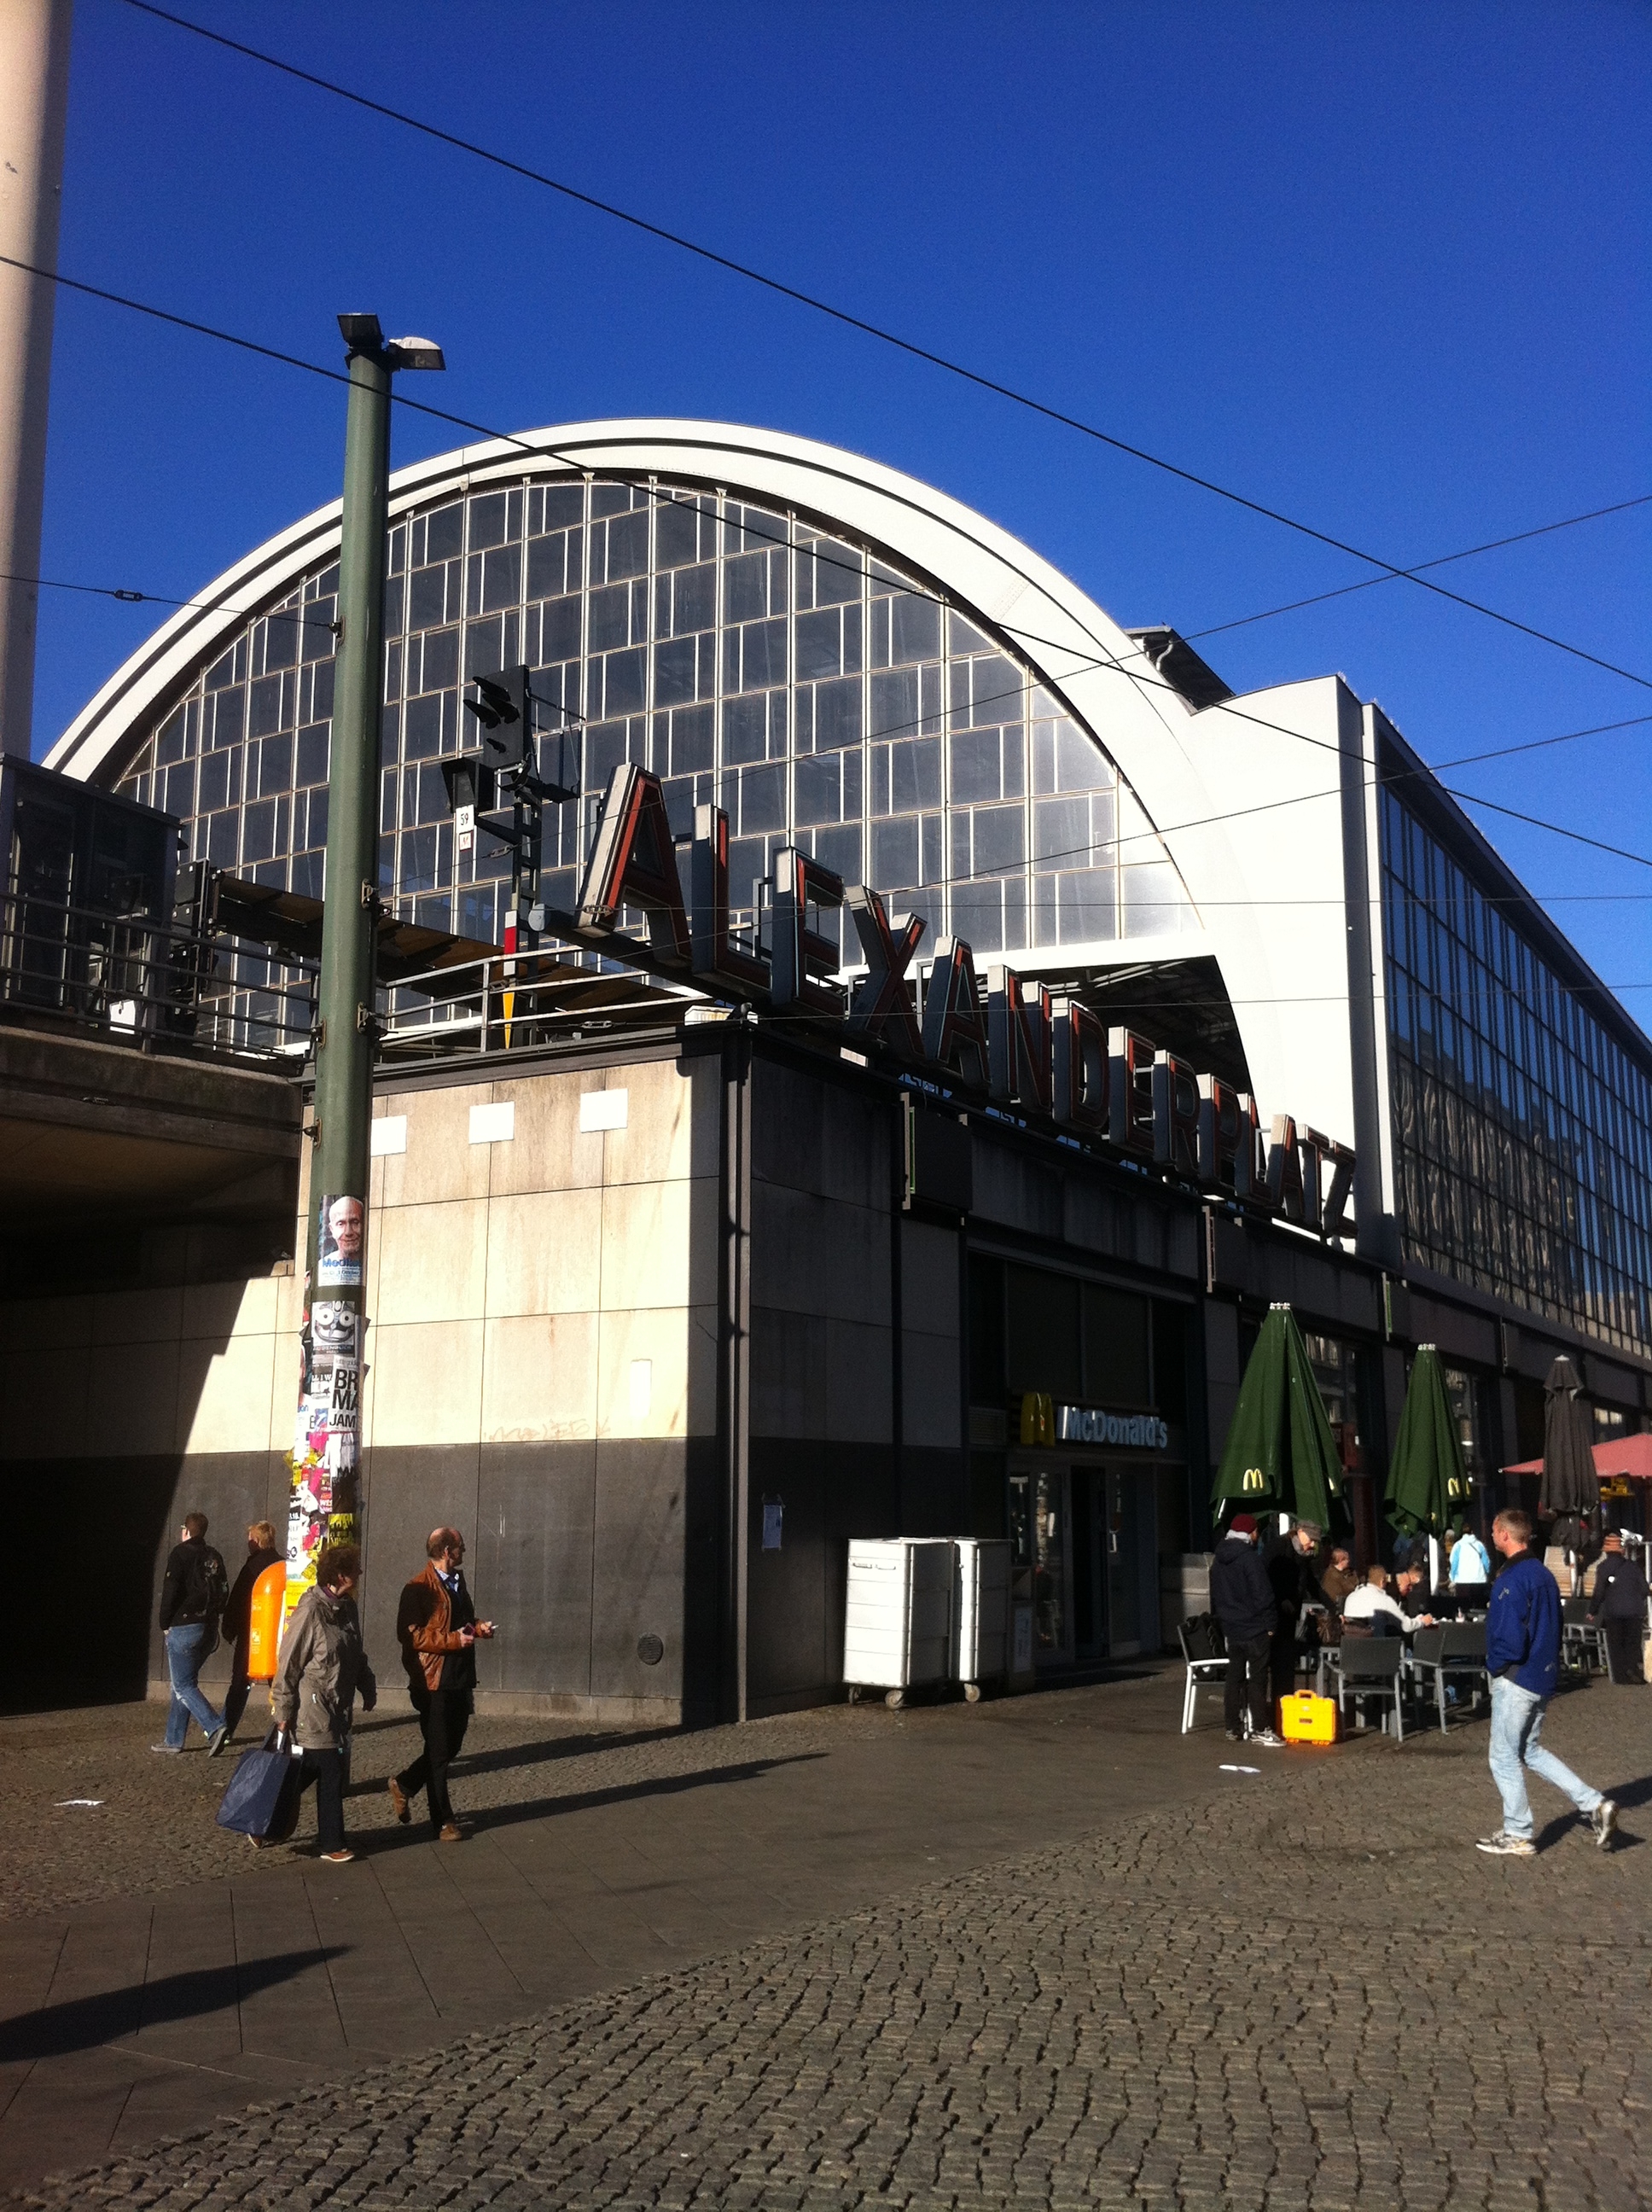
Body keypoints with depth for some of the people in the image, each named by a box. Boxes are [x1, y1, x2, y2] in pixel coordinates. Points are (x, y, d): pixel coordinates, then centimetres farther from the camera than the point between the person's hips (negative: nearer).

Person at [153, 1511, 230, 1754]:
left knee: (183, 1685, -4)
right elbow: (223, 1592, 13)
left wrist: (165, 1624, -4)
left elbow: (170, 1591, -14)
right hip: (209, 1629, 7)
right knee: (184, 1682, 16)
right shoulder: (213, 1556, 13)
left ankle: (214, 1728, -20)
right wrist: (213, 1617, 15)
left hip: (183, 1628, -7)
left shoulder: (180, 1553, -8)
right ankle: (174, 1739, 18)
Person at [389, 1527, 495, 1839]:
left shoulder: (457, 1581, 14)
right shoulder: (419, 1588, -13)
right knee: (439, 1752, 3)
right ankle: (443, 1821, 14)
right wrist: (453, 1640, -23)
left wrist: (478, 1627, 6)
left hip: (460, 1680, 8)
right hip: (434, 1682, -8)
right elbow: (411, 1634, -19)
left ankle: (404, 1785, 33)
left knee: (450, 1748, 14)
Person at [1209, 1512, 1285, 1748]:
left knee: (1235, 1677, 12)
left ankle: (1232, 1728, 14)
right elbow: (1263, 1595, -18)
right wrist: (1270, 1623, -10)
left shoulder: (1218, 1561, 10)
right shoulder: (1249, 1558, -17)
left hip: (1231, 1629, 7)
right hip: (1255, 1629, -7)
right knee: (1257, 1678, -3)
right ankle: (1259, 1730, -3)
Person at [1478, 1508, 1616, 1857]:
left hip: (1516, 1680, -9)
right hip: (1543, 1676, 9)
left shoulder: (1512, 1580, -20)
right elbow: (1554, 1628, 16)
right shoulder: (1544, 1574, 10)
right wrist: (1548, 1663, 17)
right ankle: (1595, 1805, 12)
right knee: (1532, 1751, 20)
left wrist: (1495, 1665, -8)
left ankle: (1517, 1836, 10)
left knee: (1504, 1759, 3)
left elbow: (1510, 1637, -25)